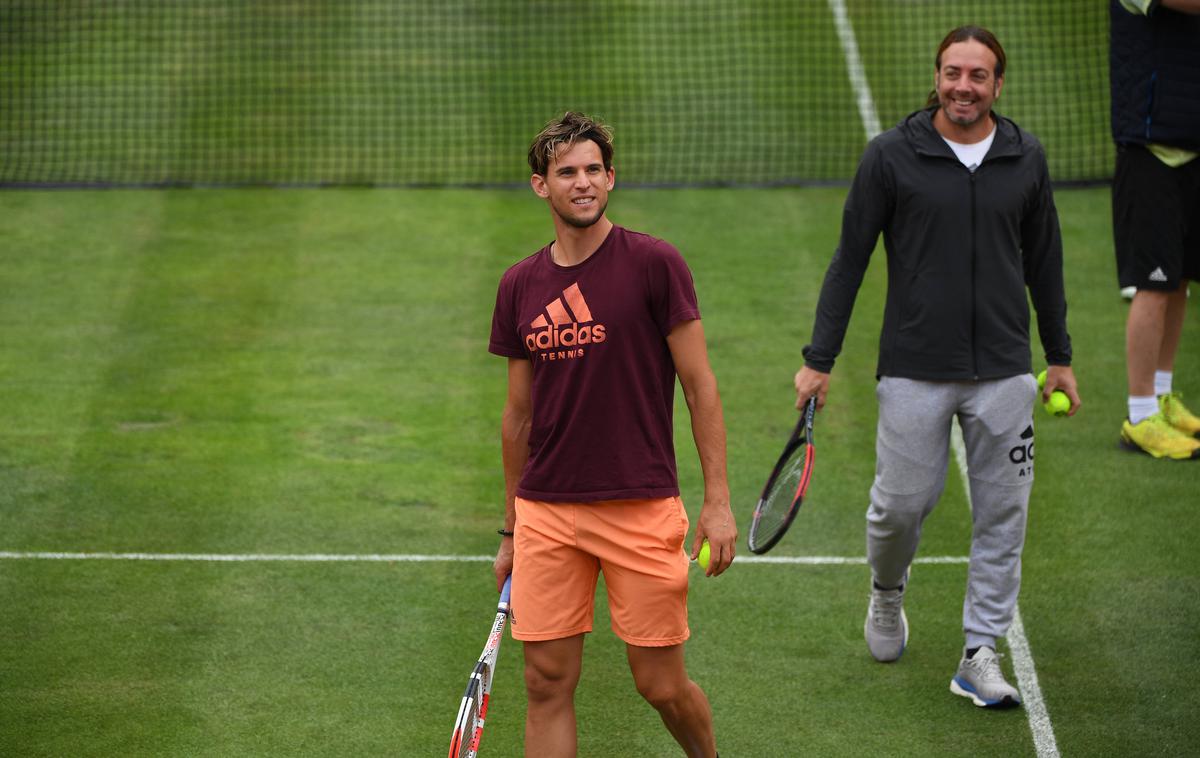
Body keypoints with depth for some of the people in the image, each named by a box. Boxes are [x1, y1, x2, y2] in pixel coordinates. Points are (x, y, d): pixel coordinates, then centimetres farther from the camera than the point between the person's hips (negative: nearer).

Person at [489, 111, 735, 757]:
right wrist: (511, 530, 17)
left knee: (662, 685, 2)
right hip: (546, 513, 3)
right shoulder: (520, 286, 8)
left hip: (641, 509, -3)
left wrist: (718, 502, -9)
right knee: (547, 684, 0)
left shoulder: (653, 265, -5)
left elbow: (700, 388, -3)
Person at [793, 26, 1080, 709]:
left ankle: (981, 654, 11)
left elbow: (1044, 261, 16)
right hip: (914, 370, -2)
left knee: (1002, 513, 2)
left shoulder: (1026, 159, 5)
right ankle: (887, 593, 33)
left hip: (1004, 371, 2)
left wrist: (1060, 356, 19)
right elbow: (850, 259, 1)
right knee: (902, 503, 1)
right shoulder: (891, 157, -3)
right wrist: (820, 360, -1)